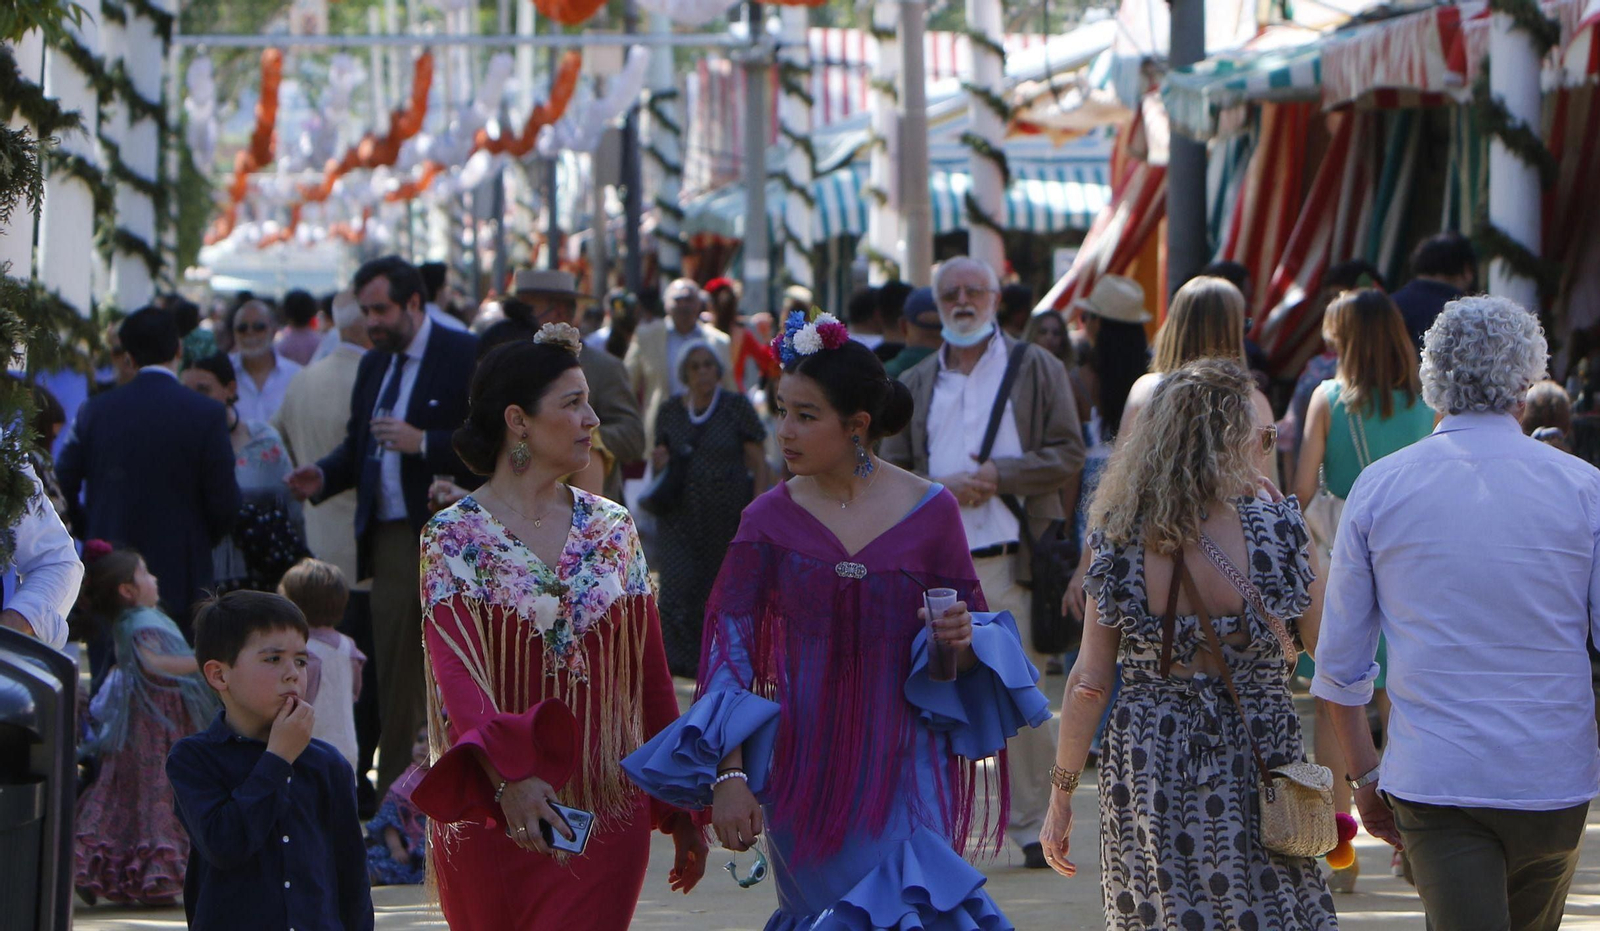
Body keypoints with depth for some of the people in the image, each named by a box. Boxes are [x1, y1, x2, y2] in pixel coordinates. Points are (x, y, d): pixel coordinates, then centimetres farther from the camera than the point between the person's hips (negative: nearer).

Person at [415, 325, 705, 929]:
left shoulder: (612, 530, 9)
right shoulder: (455, 538, -5)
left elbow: (651, 677, 12)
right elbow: (458, 673, -20)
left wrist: (682, 813, 11)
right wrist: (507, 776, -37)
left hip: (608, 820, 2)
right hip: (493, 820, -2)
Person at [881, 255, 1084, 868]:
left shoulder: (1037, 370, 7)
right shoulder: (915, 385, 15)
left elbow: (1068, 454, 1)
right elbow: (892, 471, 13)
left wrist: (1000, 476, -12)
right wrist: (940, 489, -8)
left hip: (1012, 559, -2)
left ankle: (1032, 824, 7)